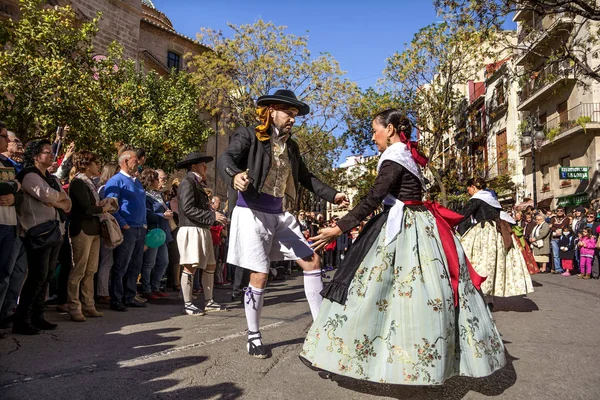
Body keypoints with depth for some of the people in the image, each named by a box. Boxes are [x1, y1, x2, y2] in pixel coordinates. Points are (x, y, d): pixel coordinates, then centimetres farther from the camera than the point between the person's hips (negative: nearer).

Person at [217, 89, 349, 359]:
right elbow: (225, 159, -21)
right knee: (260, 275, -5)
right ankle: (253, 336, 15)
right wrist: (235, 176, -45)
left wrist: (332, 195, 11)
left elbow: (305, 177, 22)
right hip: (252, 214, -6)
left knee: (312, 261, 2)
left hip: (279, 216, 7)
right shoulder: (249, 136, -6)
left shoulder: (291, 146, 12)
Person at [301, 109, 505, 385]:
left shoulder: (395, 159, -13)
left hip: (402, 229, -10)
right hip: (411, 225, 10)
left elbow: (372, 200, -20)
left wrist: (339, 228, -19)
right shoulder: (408, 155, 15)